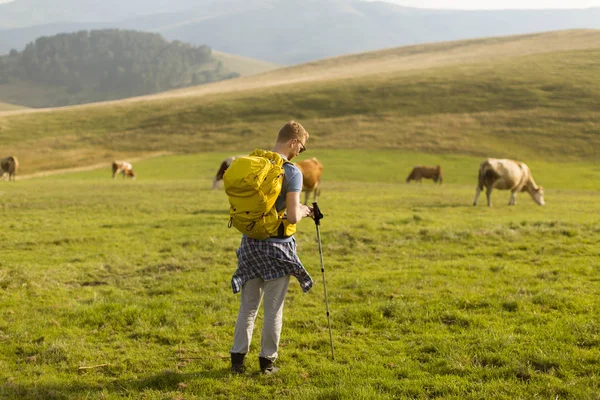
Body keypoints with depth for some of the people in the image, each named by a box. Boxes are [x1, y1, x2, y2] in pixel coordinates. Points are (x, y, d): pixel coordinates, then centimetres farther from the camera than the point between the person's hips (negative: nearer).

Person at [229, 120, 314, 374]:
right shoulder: (292, 173, -15)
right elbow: (293, 217, -20)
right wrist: (303, 211, 0)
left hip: (250, 242, 5)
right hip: (277, 246, -5)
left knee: (248, 305, 14)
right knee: (273, 308, 7)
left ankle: (237, 358, 15)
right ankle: (267, 361, 14)